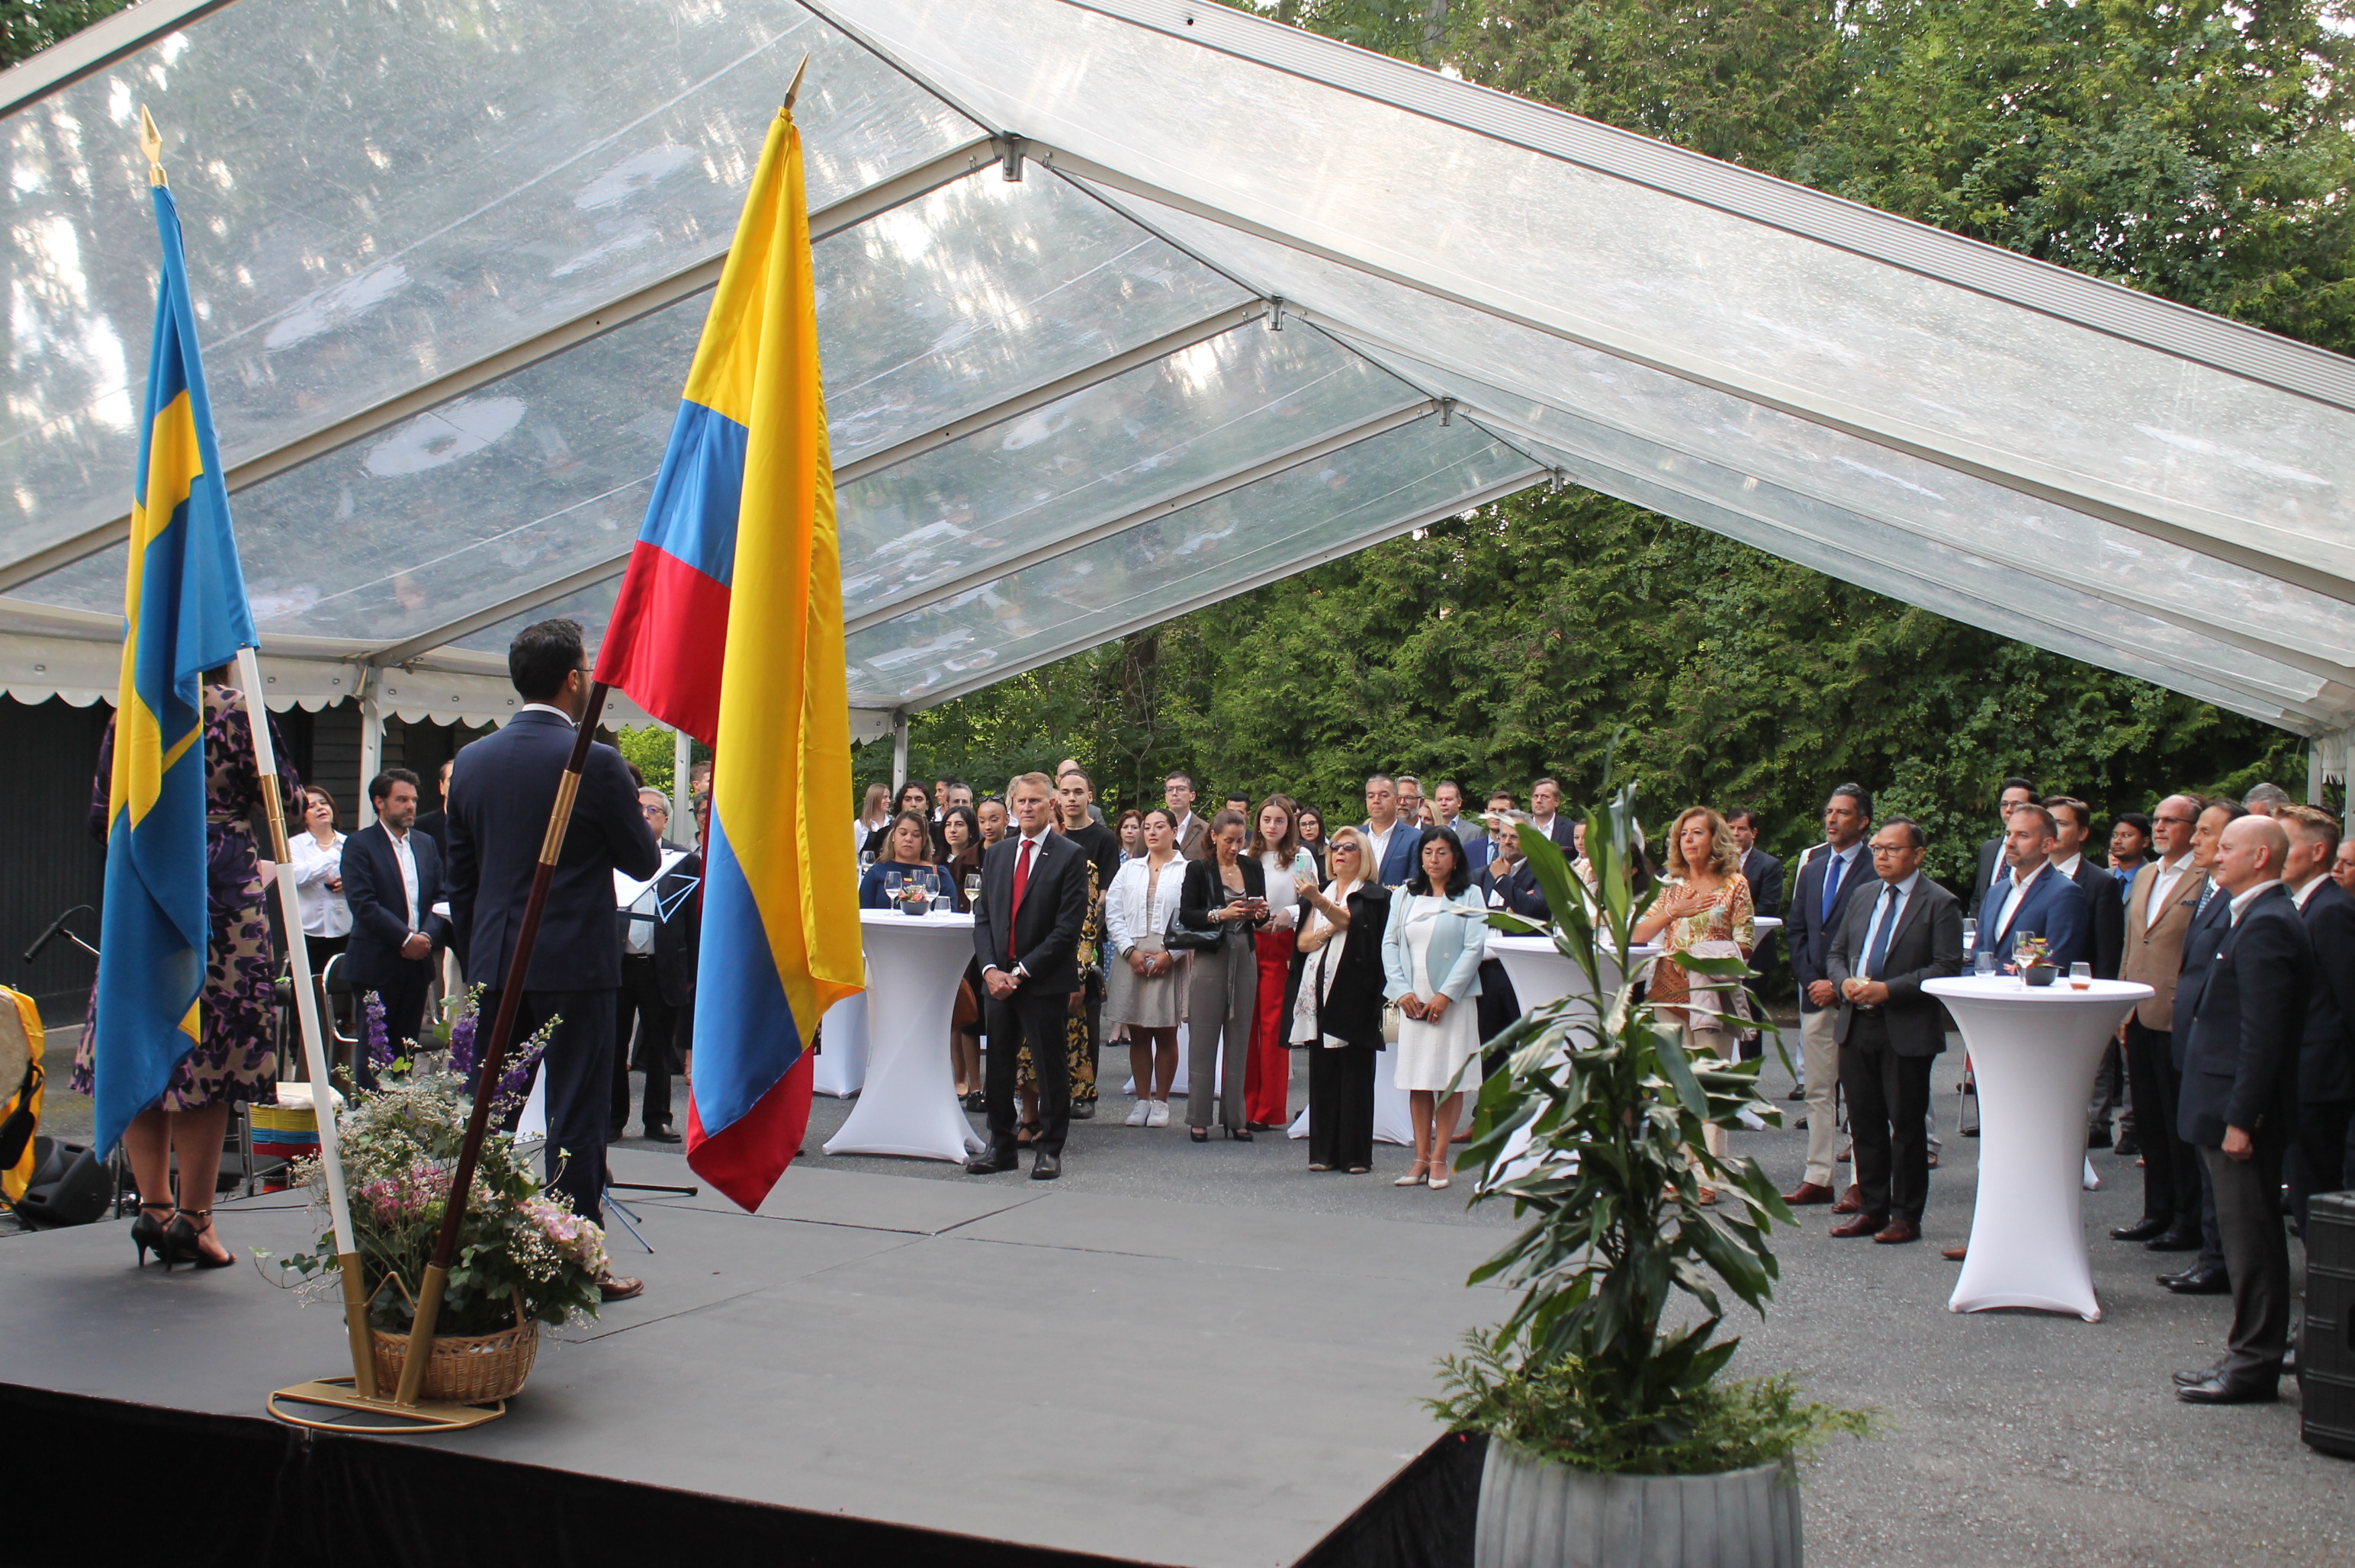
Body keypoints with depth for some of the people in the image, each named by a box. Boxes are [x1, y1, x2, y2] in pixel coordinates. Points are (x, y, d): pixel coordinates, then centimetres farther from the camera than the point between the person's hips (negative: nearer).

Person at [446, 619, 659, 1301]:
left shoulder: (471, 761, 6)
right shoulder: (596, 763, -12)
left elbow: (460, 879, 11)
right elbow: (643, 861, -4)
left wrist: (475, 963, 19)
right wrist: (635, 823, 17)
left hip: (495, 966, 5)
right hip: (573, 967, -5)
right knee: (577, 1118, 0)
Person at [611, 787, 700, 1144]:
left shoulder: (684, 860, 4)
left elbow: (695, 920, 2)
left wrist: (692, 973, -3)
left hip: (663, 968, -1)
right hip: (616, 964, 1)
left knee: (660, 1049, 7)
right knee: (612, 1045, 7)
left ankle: (657, 1118, 17)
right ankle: (612, 1117, 17)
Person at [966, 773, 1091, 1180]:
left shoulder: (1071, 856, -4)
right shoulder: (997, 854, 13)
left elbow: (1069, 926, -11)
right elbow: (983, 917, 12)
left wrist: (1022, 971, -13)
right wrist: (991, 968, -4)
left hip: (1045, 982, -5)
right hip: (998, 978, 5)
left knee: (1050, 1067, 3)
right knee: (998, 1065, 9)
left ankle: (1049, 1148, 12)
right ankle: (1000, 1146, 20)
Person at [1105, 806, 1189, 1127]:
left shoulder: (1188, 871, 0)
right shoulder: (1129, 870, 13)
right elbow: (1113, 913, 7)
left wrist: (1170, 954, -13)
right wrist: (1130, 950, -6)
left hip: (1170, 962, -3)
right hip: (1131, 961, 3)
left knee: (1166, 1034, 1)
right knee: (1138, 1035, 5)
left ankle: (1161, 1102, 10)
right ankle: (1142, 1100, 13)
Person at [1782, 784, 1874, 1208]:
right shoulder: (1812, 870, 16)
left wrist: (1840, 986, -12)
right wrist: (1811, 980, 1)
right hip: (1815, 997, 7)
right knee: (1817, 1091, 9)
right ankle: (1817, 1178, 14)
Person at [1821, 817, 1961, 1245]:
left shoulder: (1940, 904, -5)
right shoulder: (1863, 900, 15)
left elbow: (1946, 967, -13)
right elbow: (1836, 953, 20)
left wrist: (1888, 990, -20)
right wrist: (1845, 981, -3)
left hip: (1907, 1031, -6)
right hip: (1856, 1026, 6)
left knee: (1907, 1125, 1)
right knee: (1864, 1122, 11)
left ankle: (1906, 1216, 10)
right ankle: (1872, 1207, 21)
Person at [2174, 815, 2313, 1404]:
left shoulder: (2266, 926, -19)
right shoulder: (2260, 919, 14)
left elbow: (2262, 1036, -23)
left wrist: (2240, 1119, -22)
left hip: (2243, 1113, -11)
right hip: (2233, 1110, 11)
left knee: (2251, 1240, -2)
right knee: (2247, 1239, 15)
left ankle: (2253, 1366, 6)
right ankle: (2249, 1356, 23)